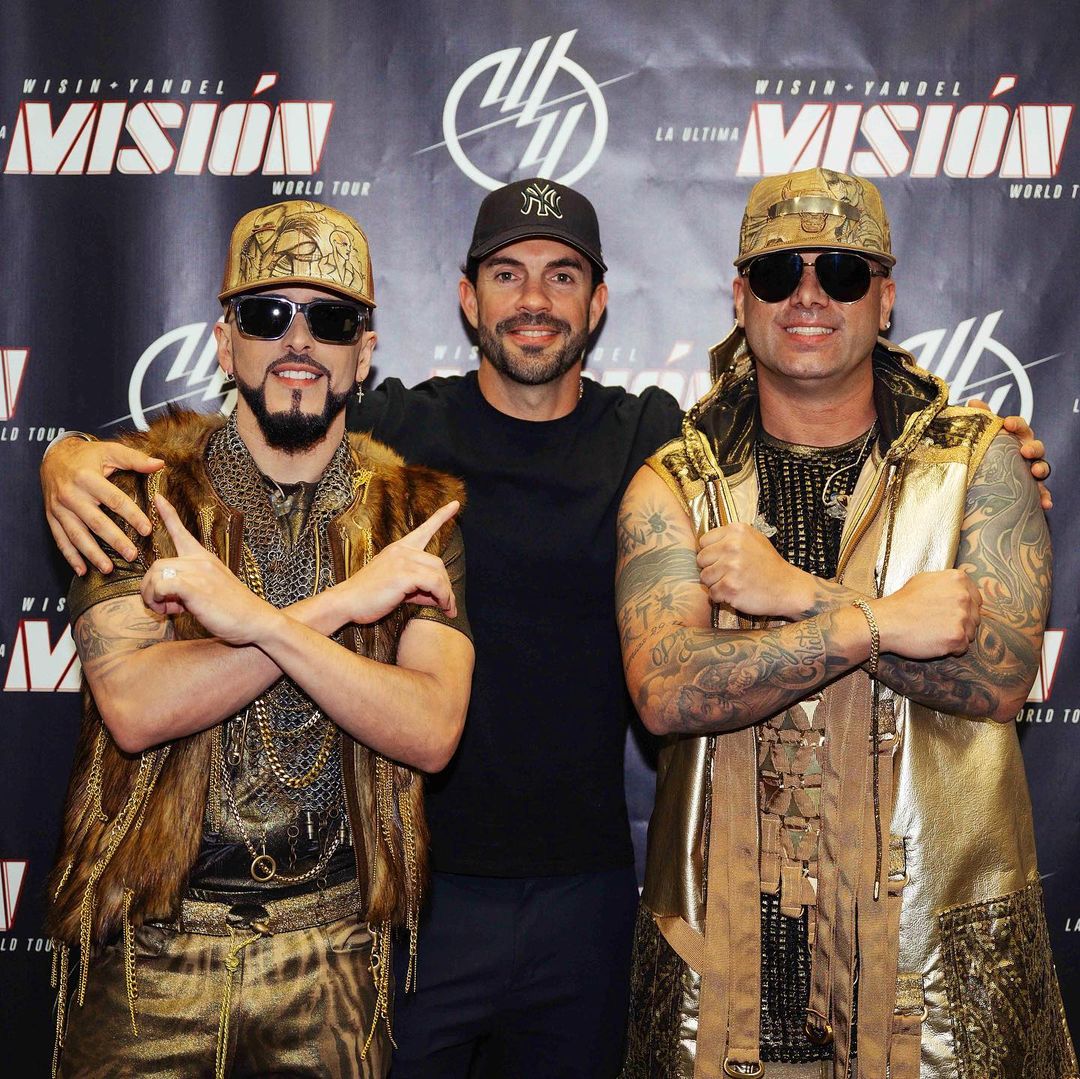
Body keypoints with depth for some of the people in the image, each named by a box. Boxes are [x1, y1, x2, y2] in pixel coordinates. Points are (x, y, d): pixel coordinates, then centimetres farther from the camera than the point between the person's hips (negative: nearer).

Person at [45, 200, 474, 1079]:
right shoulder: (145, 490, -4)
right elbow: (133, 707, -18)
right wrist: (343, 602, -19)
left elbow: (431, 732, -13)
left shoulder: (417, 513, -1)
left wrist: (258, 618, -23)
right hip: (151, 946, -1)